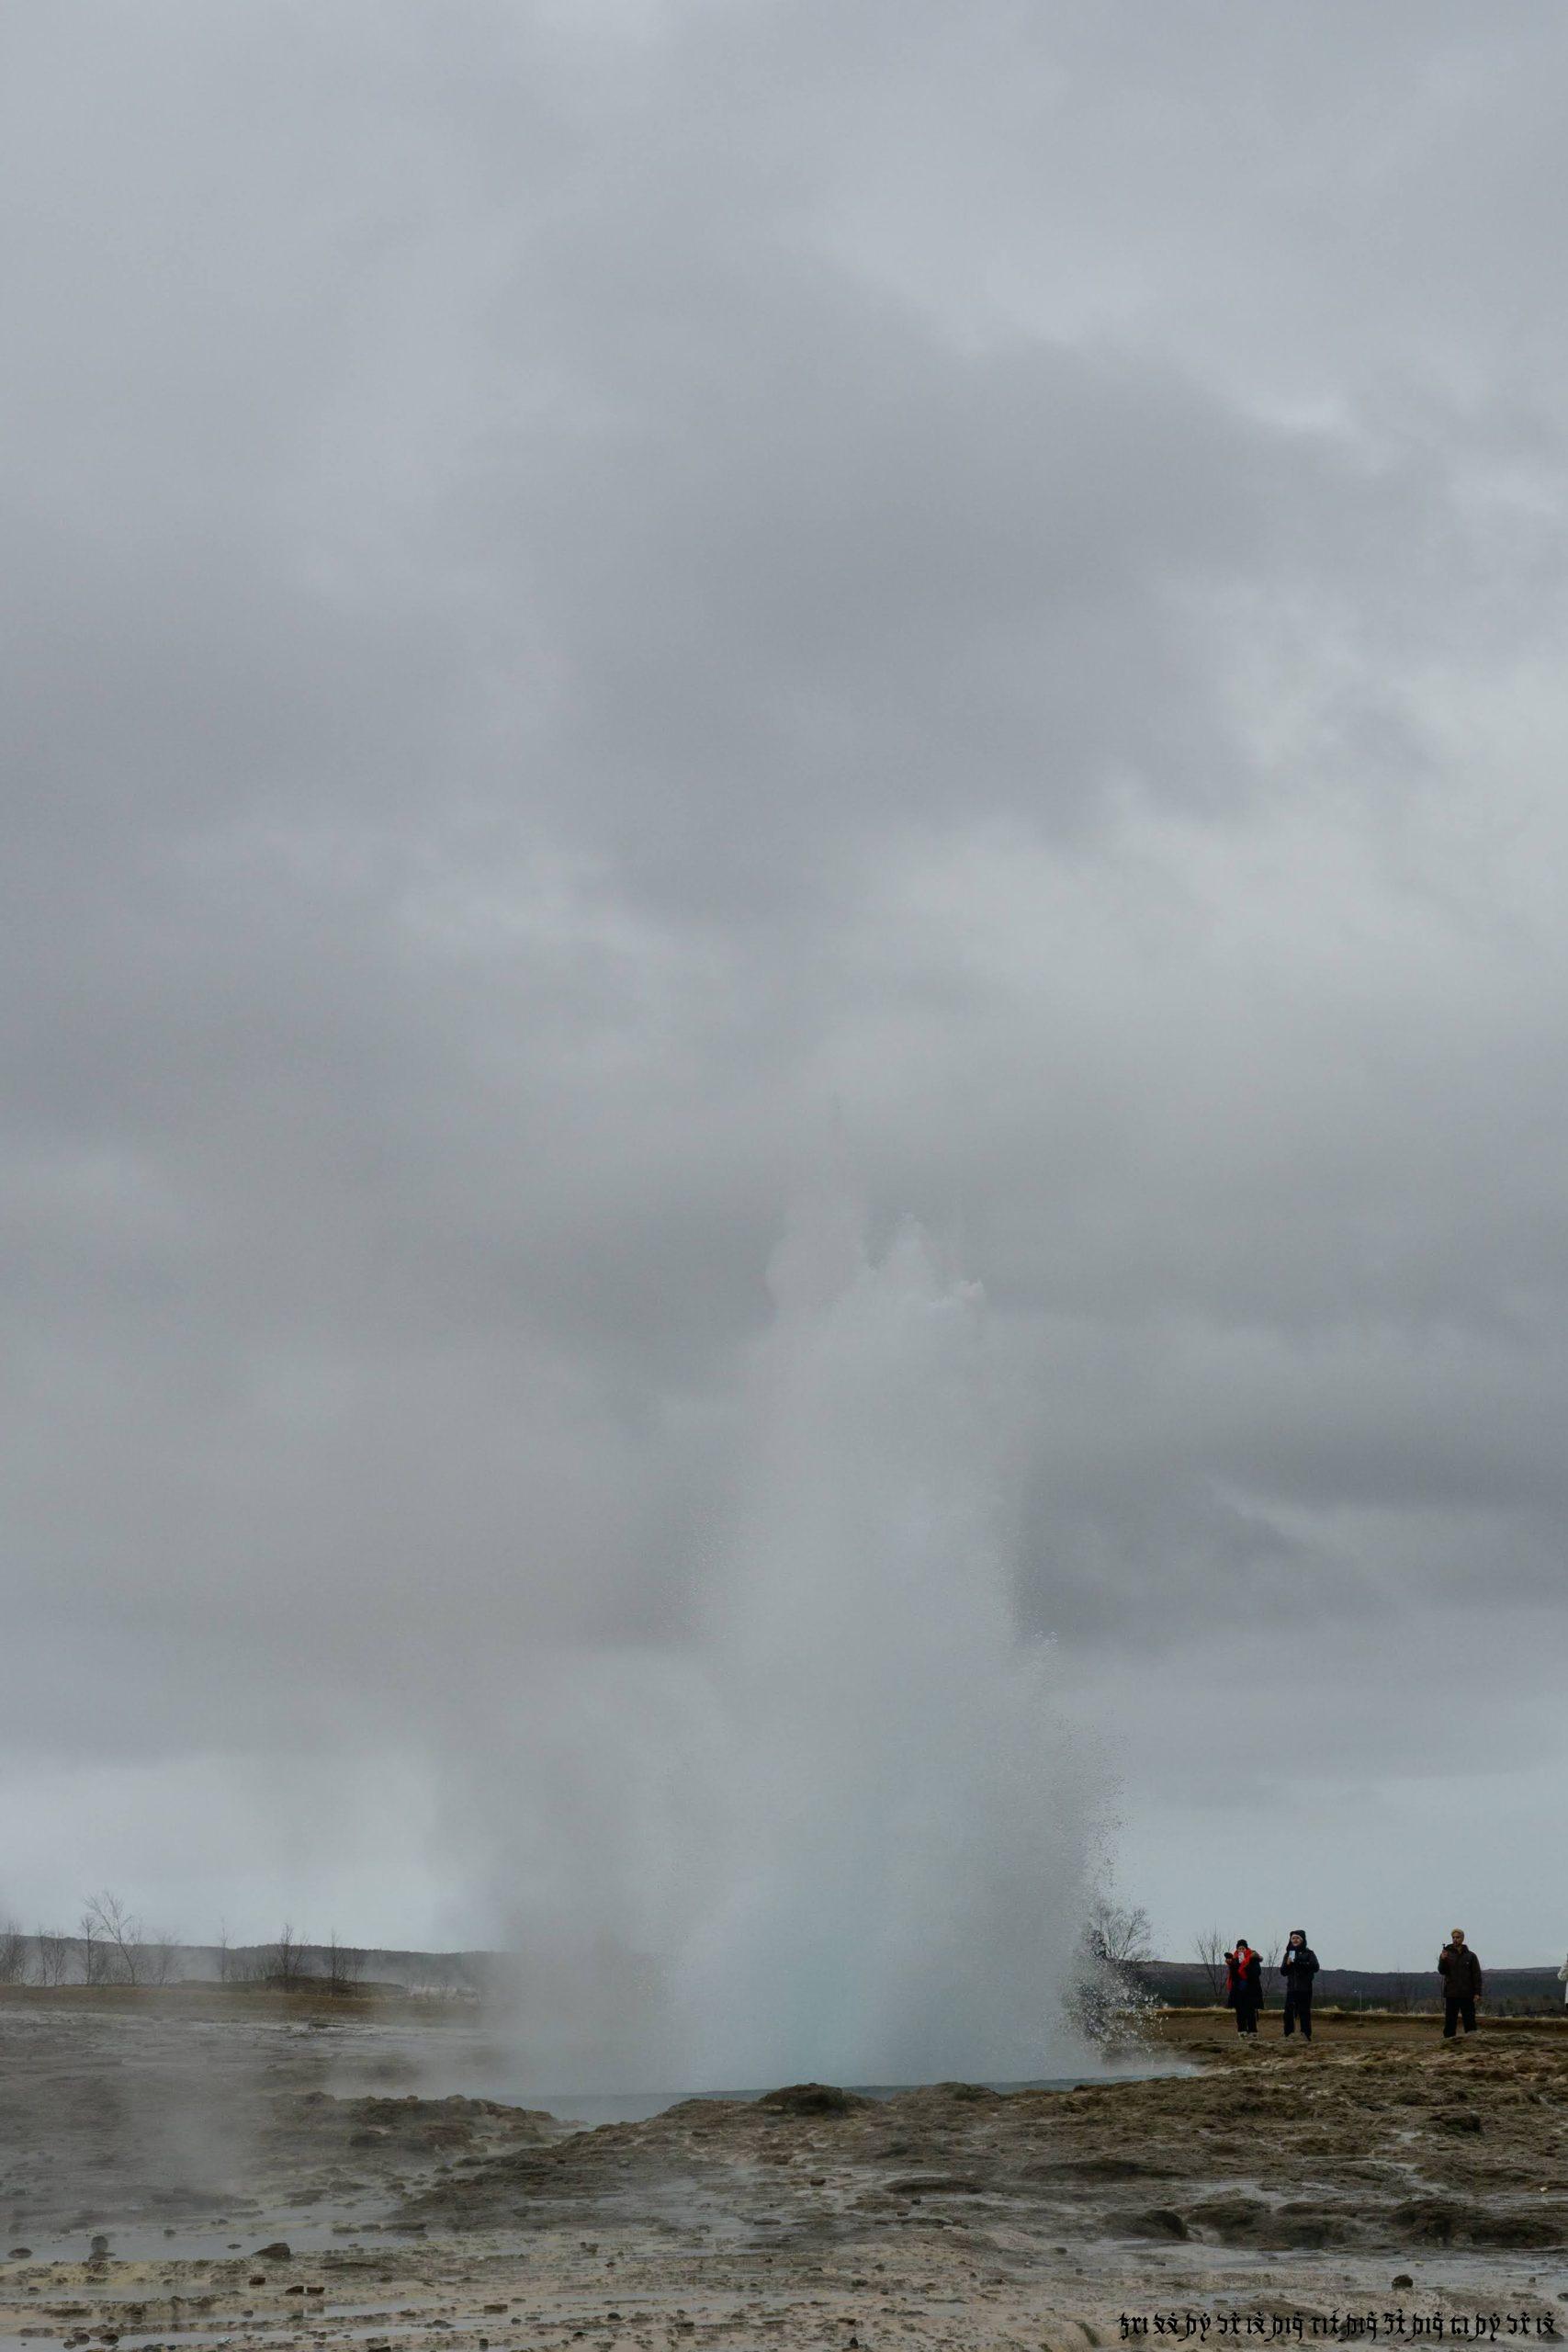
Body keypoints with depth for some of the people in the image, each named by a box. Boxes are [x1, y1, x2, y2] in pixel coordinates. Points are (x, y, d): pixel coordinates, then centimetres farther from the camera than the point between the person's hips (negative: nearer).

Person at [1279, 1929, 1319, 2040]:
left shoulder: (1309, 1953, 3)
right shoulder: (1288, 1954, 14)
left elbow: (1315, 1967, -10)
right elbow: (1282, 1972, 14)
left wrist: (1300, 1963, -19)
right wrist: (1287, 1964, -8)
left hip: (1305, 1988, -3)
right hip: (1291, 1988, 3)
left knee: (1304, 2012, -2)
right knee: (1288, 2012, -4)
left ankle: (1306, 2035, 3)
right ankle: (1288, 2035, -1)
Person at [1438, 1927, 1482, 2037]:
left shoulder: (1470, 1956, 7)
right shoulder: (1446, 1954, 8)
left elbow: (1477, 1975, 4)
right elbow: (1442, 1971, -3)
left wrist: (1477, 1993, -5)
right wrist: (1442, 1960, -23)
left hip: (1467, 1995, 0)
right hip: (1451, 1994, 0)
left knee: (1469, 2020, 2)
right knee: (1450, 2020, 0)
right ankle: (1448, 2039, 2)